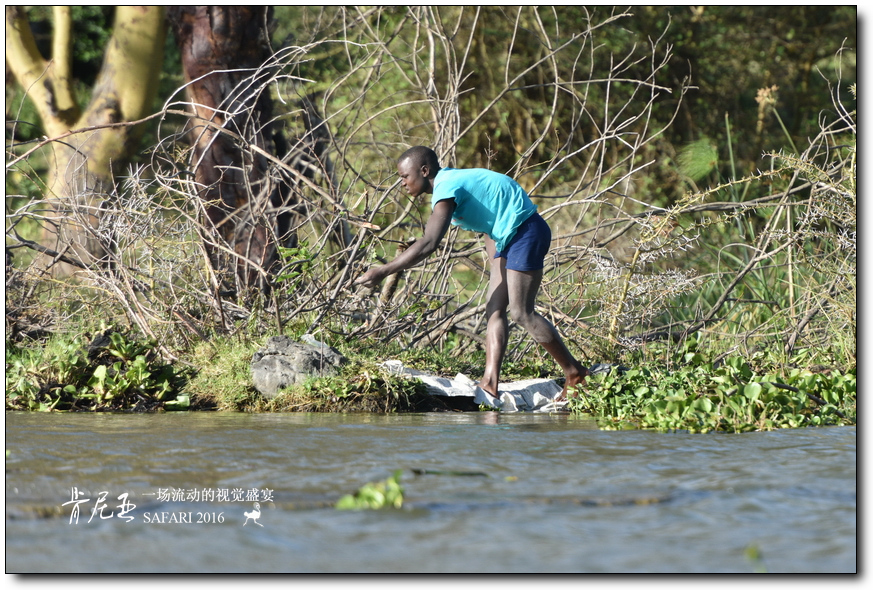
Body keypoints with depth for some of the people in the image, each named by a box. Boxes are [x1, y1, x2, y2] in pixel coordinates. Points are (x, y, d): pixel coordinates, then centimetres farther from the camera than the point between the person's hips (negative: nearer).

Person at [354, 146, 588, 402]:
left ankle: (574, 373, -1)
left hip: (526, 232, -11)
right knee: (494, 310, 3)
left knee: (521, 312, -10)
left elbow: (428, 245, -30)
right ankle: (490, 382, -3)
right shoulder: (452, 180, 11)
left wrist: (381, 272, -28)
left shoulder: (447, 189, -20)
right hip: (508, 236, 11)